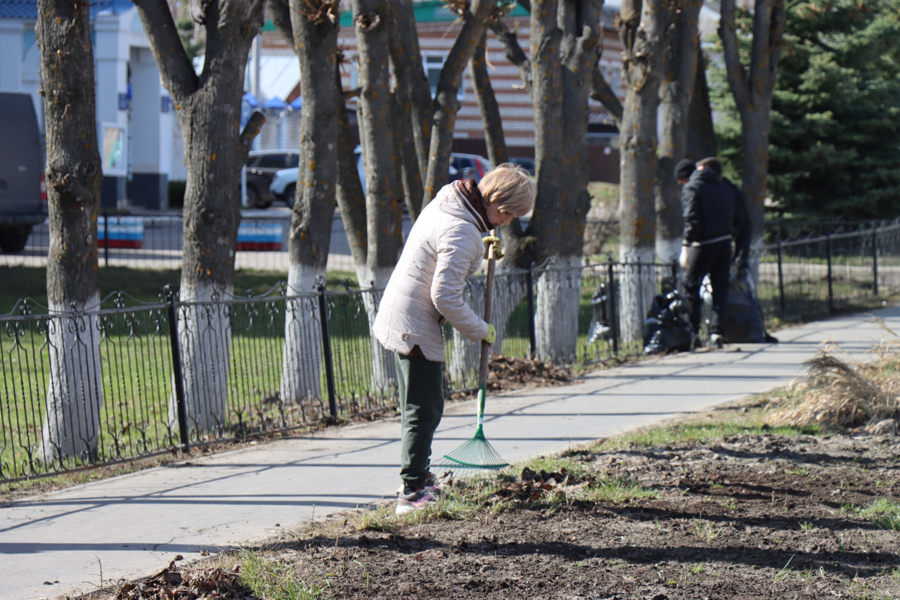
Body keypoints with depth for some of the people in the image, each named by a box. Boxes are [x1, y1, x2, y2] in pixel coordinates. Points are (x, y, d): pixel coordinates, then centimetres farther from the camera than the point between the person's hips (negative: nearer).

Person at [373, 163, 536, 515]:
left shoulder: (447, 202, 6)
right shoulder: (463, 232, -24)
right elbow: (445, 297, -26)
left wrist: (482, 254, 11)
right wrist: (481, 331, -12)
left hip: (397, 319, 10)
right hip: (417, 327, -10)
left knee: (417, 406, 21)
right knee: (425, 410, -4)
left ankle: (419, 478, 33)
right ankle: (413, 493, 0)